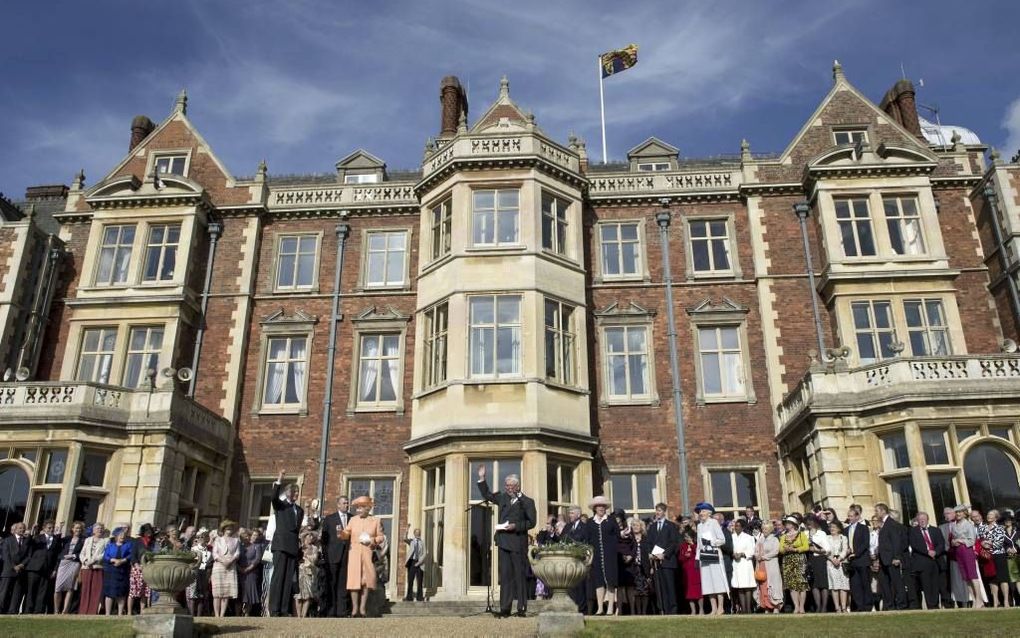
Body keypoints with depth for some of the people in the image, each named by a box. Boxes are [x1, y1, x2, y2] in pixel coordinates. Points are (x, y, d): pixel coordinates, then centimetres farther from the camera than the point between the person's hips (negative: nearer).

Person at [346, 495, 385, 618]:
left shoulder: (375, 521, 8)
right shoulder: (353, 520, 10)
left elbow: (381, 537, 9)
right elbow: (346, 534, 1)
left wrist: (374, 540, -10)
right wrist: (341, 532, -20)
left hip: (368, 554, 0)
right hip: (354, 553, 0)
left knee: (367, 579, -2)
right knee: (354, 579, -5)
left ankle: (363, 608, 6)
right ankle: (355, 608, 0)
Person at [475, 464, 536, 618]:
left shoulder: (527, 502, 0)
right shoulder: (503, 498, 14)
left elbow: (532, 522, -4)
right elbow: (487, 495, 25)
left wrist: (516, 526, -14)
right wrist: (482, 479, 14)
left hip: (518, 543, -4)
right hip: (504, 542, 4)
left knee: (520, 575, 0)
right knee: (505, 575, 4)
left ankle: (522, 607, 6)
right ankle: (505, 608, 6)